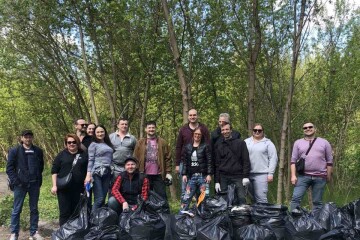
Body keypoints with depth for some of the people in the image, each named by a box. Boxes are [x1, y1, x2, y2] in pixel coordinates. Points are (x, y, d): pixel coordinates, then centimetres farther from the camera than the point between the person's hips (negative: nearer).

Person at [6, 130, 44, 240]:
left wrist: (39, 180, 4)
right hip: (20, 184, -2)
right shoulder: (14, 151, -1)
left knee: (34, 209, 8)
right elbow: (9, 168, -2)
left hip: (34, 184, 2)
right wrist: (15, 181, -11)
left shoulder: (38, 151, 6)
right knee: (17, 209, 4)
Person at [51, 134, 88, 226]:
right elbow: (54, 171, 1)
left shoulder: (84, 155, 6)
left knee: (77, 212, 9)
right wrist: (54, 185, -5)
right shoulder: (62, 154, 3)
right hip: (64, 189, -1)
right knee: (65, 212, 3)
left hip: (78, 189, 1)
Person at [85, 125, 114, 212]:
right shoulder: (93, 144, 2)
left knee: (103, 198, 5)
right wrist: (88, 175, -15)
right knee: (99, 199, -9)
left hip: (107, 173, 5)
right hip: (97, 173, -5)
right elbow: (90, 160, -5)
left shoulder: (108, 145, 18)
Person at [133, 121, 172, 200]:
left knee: (162, 196, 1)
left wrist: (168, 172, -4)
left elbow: (168, 158, 3)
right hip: (144, 175, 1)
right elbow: (136, 159, 3)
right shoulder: (140, 143, 7)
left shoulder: (162, 142, 7)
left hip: (158, 175, -1)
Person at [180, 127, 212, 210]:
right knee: (186, 198, 1)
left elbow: (209, 161, -2)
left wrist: (209, 174, -9)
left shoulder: (205, 147, 1)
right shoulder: (187, 147, 11)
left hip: (202, 176, -3)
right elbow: (185, 162, 12)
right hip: (191, 176, 3)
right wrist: (184, 174, 5)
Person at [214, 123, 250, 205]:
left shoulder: (240, 143, 6)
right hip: (223, 177, 2)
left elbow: (246, 161, 2)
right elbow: (216, 164, 11)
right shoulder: (218, 145, 12)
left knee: (241, 199, -8)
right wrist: (217, 181, 5)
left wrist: (246, 176, -8)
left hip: (238, 177, -2)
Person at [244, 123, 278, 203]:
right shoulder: (246, 142, 14)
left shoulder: (268, 143, 6)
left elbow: (273, 159, 1)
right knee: (253, 196, 7)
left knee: (261, 198, -9)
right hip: (247, 174, 3)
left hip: (261, 174, -3)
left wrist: (270, 173, -7)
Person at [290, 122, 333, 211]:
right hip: (303, 176, 0)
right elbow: (293, 160, 6)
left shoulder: (324, 142, 10)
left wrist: (328, 176, 5)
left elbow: (329, 161, 10)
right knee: (296, 198, -8)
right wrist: (293, 175, -3)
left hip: (320, 177, 0)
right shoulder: (298, 143, 10)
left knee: (317, 202, 5)